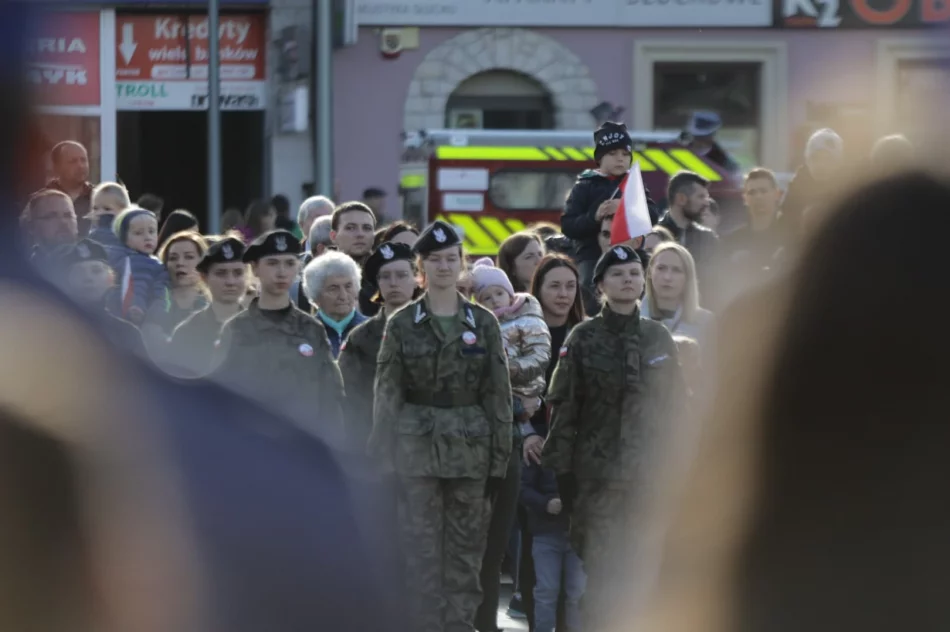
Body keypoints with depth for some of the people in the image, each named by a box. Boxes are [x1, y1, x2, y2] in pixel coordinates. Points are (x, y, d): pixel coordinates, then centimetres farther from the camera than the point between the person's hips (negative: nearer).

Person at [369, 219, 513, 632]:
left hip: (470, 452, 1)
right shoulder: (401, 325, 2)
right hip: (417, 451, -1)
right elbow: (386, 396, 1)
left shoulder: (483, 324, 5)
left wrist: (499, 461, 1)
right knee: (421, 555, -3)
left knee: (465, 553, 3)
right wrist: (384, 460, -5)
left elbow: (498, 396, 5)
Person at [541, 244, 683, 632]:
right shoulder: (584, 339, -1)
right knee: (602, 569, -7)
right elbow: (563, 407, -2)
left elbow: (673, 406, 13)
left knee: (642, 569, 3)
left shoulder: (658, 338, 9)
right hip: (597, 472, -3)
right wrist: (563, 472, -7)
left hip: (648, 472, 3)